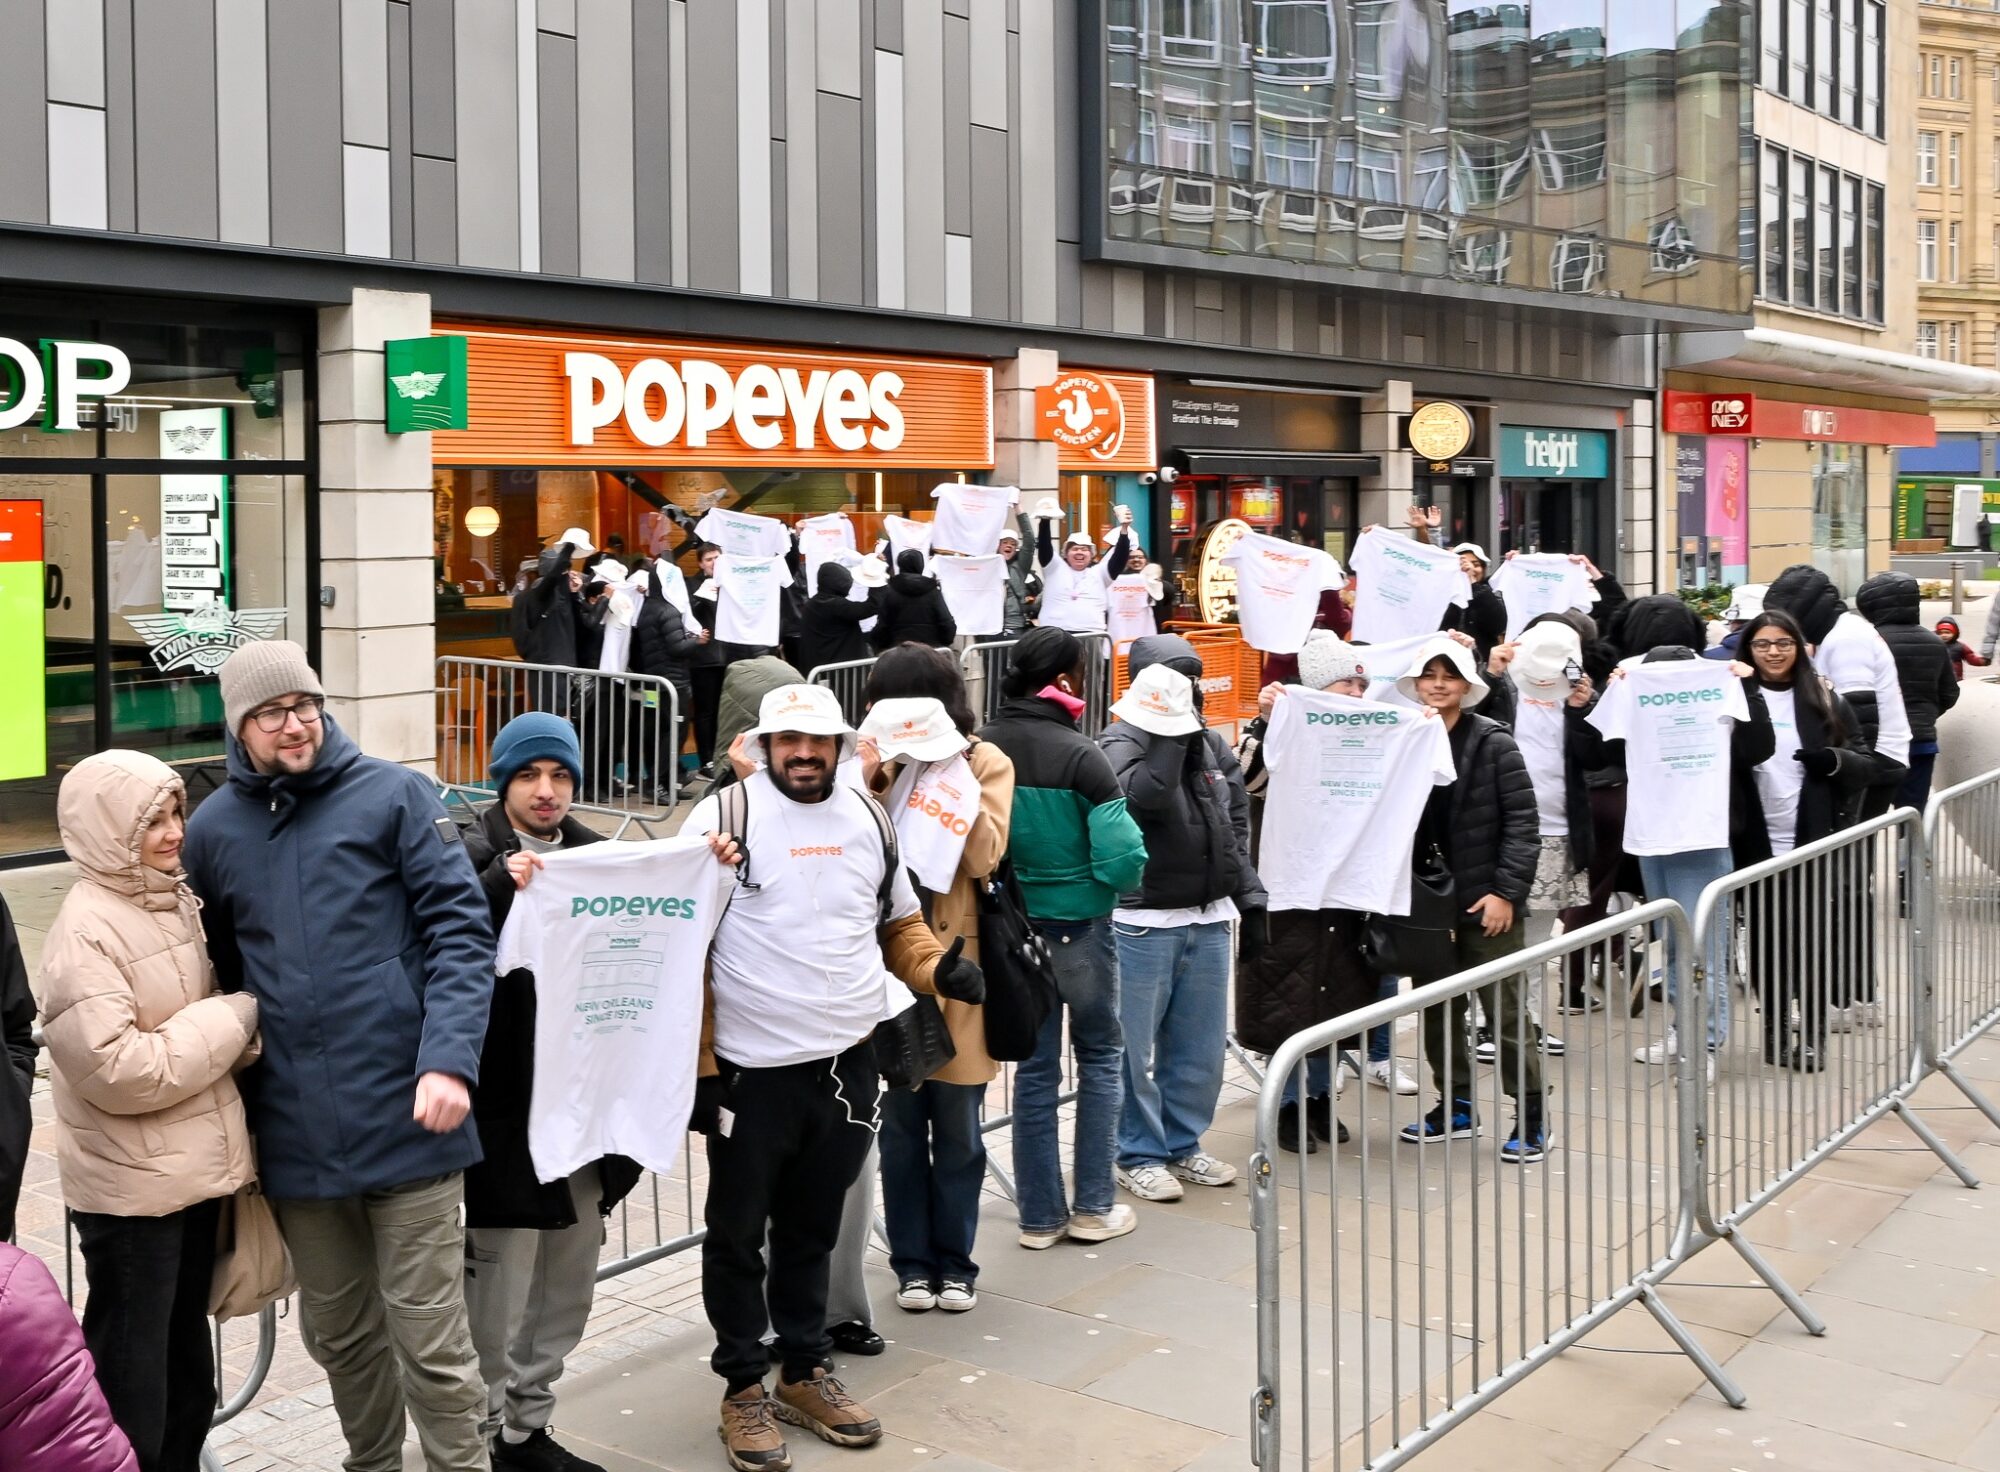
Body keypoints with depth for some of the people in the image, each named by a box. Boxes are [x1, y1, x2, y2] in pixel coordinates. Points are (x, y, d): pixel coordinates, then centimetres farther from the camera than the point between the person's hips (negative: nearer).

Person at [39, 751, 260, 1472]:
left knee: (187, 1365, 20)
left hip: (195, 1170, 8)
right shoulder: (85, 930, -18)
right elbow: (120, 1071, -24)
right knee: (132, 1385, 3)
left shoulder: (175, 899, 6)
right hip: (131, 1189, -8)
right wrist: (235, 1020, -17)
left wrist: (241, 1030, 1)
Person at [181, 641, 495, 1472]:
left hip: (405, 1117, -4)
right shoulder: (213, 830, 8)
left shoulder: (394, 797, -3)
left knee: (429, 1335, 1)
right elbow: (213, 973, 19)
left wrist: (449, 1060, -19)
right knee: (337, 1332, 18)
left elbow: (461, 933, -8)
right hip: (295, 1131, 4)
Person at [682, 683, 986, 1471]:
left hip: (848, 1064, 5)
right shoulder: (726, 815, -8)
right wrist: (694, 1062, -13)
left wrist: (940, 968, -3)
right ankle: (743, 1388, 22)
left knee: (813, 1227, 18)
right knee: (739, 1234, 7)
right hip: (751, 1071, -4)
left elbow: (900, 924, 19)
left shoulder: (869, 817, 8)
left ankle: (805, 1372, 32)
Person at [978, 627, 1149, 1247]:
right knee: (1101, 1057, 15)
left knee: (1034, 1067, 14)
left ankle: (1041, 1215, 19)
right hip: (1079, 926, -4)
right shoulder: (1080, 756, -19)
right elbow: (1122, 861, -22)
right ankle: (1094, 1207, 17)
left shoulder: (980, 748, -7)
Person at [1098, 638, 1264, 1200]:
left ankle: (1183, 1143, 28)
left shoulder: (1214, 746, 12)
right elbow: (1147, 793, -30)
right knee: (1137, 1048, 1)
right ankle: (1139, 1154, 13)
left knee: (1201, 1048, 14)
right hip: (1142, 923, -6)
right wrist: (1171, 727, -27)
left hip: (1208, 919, 6)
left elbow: (1237, 831, 16)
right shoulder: (1120, 745, -8)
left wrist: (1250, 898, 11)